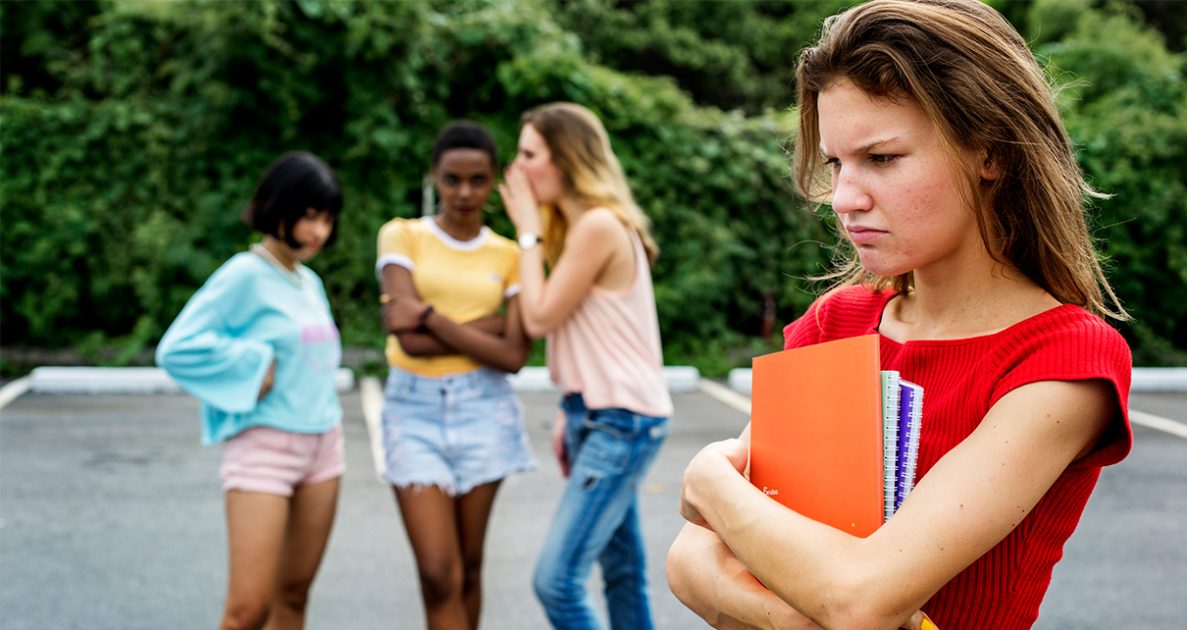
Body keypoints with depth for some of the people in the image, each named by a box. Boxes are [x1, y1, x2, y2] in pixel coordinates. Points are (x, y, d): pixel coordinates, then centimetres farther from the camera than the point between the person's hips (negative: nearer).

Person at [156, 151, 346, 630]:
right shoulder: (245, 275, -10)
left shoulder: (309, 282, 11)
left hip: (321, 445, 7)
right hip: (262, 447, -7)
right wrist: (252, 368, -15)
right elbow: (176, 348, -16)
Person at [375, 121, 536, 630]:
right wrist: (489, 326, -9)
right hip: (415, 411, -2)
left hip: (483, 410, 2)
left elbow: (513, 356, -4)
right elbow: (409, 338, -10)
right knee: (438, 573, -8)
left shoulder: (508, 255, 7)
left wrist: (429, 316, -9)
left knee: (468, 568, 9)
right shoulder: (401, 236, 2)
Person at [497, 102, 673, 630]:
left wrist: (528, 231, -6)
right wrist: (570, 414, 10)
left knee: (556, 581, -12)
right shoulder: (578, 223, 13)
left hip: (621, 421, -10)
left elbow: (540, 319, -14)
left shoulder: (599, 225, -17)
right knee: (623, 571, 15)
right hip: (599, 415, 10)